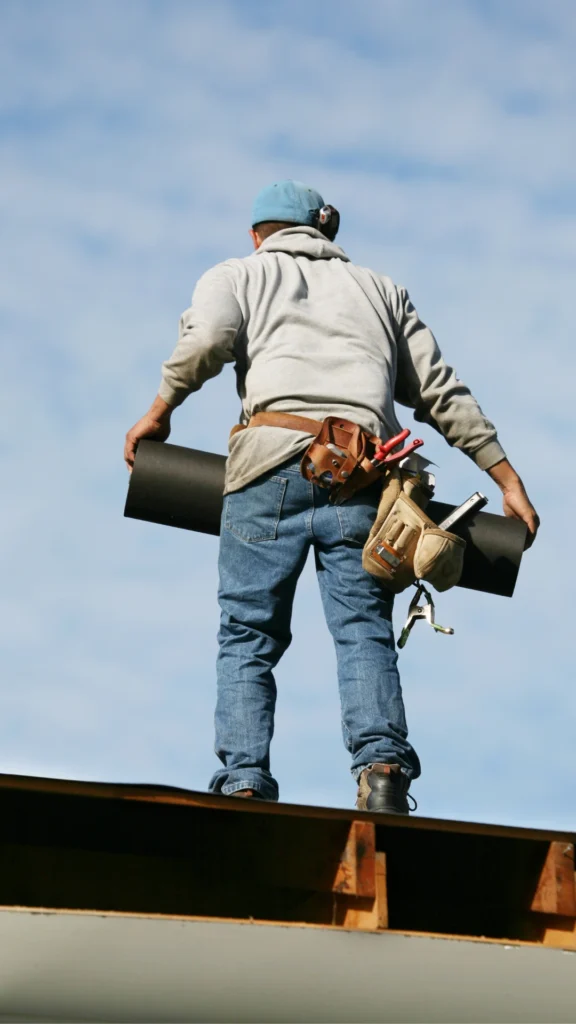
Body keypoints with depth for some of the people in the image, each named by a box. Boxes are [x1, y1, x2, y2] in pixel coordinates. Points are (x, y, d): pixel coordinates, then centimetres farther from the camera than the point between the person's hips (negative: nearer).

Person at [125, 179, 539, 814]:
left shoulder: (240, 274, 23)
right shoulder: (381, 289, 32)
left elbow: (206, 340, -1)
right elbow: (443, 394, 25)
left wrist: (158, 414, 11)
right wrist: (508, 480, 25)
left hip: (273, 462, -2)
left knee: (248, 637, 2)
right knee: (363, 629, -3)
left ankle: (244, 783, -11)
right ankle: (382, 761, -26)